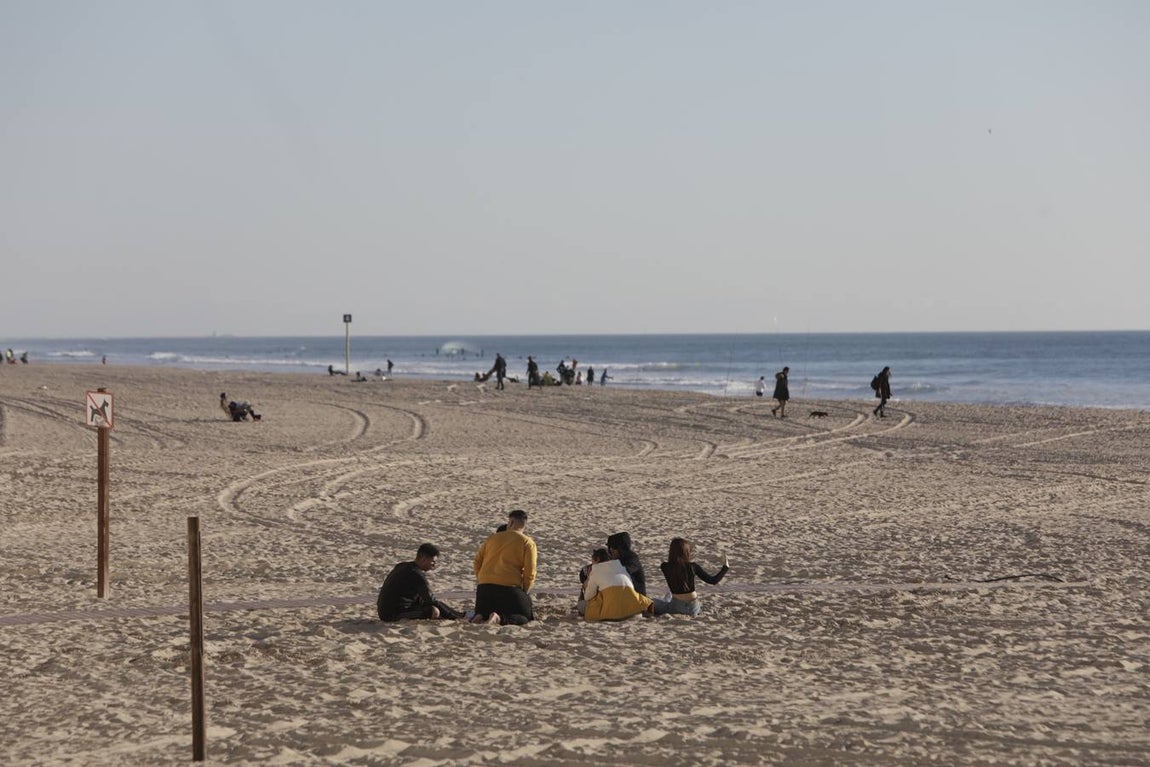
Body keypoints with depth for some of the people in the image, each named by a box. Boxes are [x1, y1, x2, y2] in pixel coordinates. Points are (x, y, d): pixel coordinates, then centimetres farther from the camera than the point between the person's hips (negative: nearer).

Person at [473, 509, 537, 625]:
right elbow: (530, 573, -4)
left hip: (484, 586, 4)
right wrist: (524, 593, 9)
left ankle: (479, 617, -14)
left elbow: (477, 560, 18)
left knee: (482, 615, 25)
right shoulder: (528, 543, 3)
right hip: (510, 587, -4)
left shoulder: (492, 538, 16)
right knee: (526, 617, 7)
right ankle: (500, 618, -23)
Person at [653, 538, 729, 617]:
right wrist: (725, 568, 6)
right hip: (693, 608, 2)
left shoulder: (665, 567, -12)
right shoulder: (692, 566, -13)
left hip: (676, 606, -2)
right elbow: (713, 581, -6)